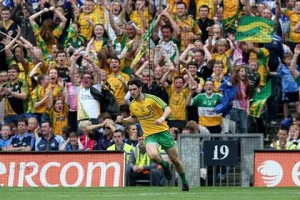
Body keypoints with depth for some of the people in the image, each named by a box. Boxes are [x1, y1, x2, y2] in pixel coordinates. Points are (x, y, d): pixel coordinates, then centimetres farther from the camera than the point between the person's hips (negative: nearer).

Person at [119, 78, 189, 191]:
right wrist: (124, 120, 5)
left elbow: (167, 109, -16)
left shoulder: (151, 99, -11)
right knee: (153, 155, -29)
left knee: (175, 160, 3)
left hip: (162, 131, -2)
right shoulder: (132, 105, 4)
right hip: (149, 135, 2)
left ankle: (184, 181, 27)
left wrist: (162, 118, -36)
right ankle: (164, 165, 5)